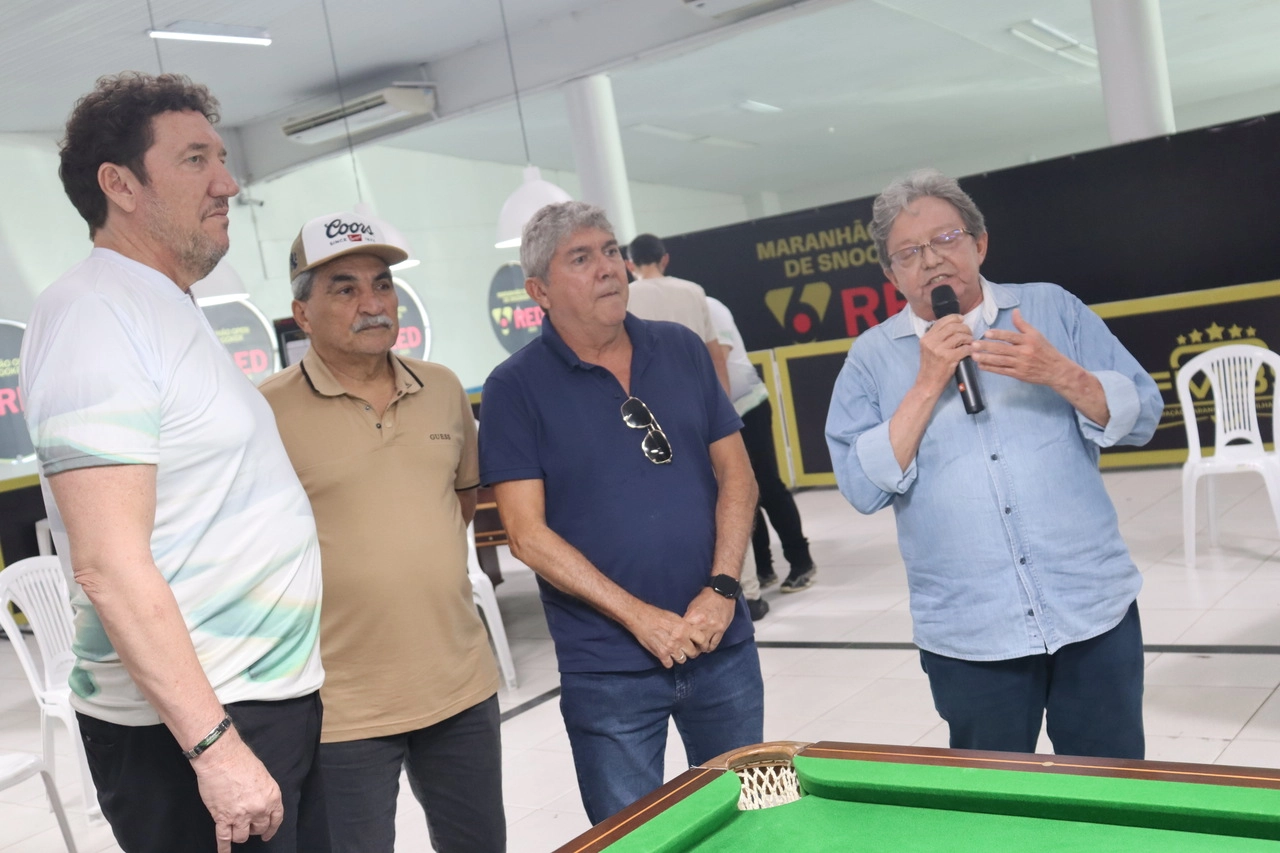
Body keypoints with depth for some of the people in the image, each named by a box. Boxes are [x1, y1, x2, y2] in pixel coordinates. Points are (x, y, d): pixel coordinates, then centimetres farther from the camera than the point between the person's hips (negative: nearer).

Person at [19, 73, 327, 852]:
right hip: (189, 729, -9)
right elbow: (111, 567, -23)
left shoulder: (168, 312, 14)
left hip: (279, 700, 9)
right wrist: (212, 744, -23)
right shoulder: (96, 313, -16)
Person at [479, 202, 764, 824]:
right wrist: (640, 616, -16)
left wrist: (722, 589, -8)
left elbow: (736, 475, 5)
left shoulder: (683, 350, 4)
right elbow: (527, 534, -12)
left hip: (721, 641, 4)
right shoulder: (515, 388, -8)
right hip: (606, 666, -3)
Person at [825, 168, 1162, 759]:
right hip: (968, 639, 0)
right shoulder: (872, 357, 2)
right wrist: (928, 385, -14)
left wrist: (1061, 376, -16)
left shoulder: (1052, 308, 5)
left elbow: (1140, 415, 2)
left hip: (1095, 614, 1)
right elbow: (862, 486, -8)